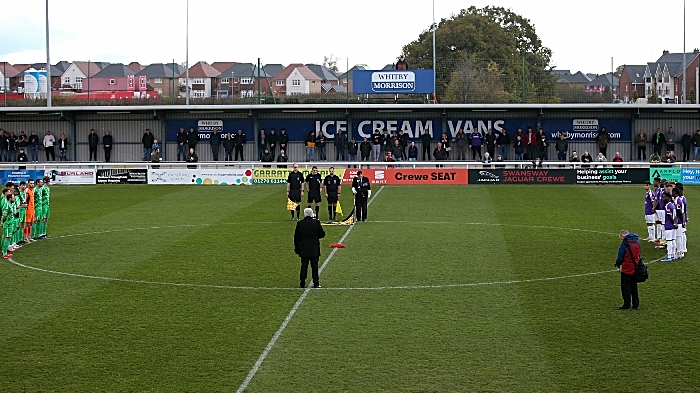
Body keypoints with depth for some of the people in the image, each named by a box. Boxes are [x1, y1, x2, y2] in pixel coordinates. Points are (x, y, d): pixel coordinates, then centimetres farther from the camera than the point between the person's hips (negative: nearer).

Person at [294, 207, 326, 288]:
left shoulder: (300, 223, -3)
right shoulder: (316, 223, -6)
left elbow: (296, 237, 1)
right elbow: (322, 234, -3)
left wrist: (297, 249, 7)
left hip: (303, 250, 1)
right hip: (314, 250, -1)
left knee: (304, 266, 7)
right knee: (314, 266, 5)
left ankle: (302, 283, 6)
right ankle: (316, 283, 5)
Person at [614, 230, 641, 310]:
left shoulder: (624, 244, -15)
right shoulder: (637, 243, 6)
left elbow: (620, 257, -12)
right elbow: (639, 255, 12)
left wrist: (617, 264, 5)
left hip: (626, 270, -7)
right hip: (635, 269, 7)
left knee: (626, 287, 2)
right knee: (634, 287, 15)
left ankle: (627, 305, 2)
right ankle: (635, 304, 17)